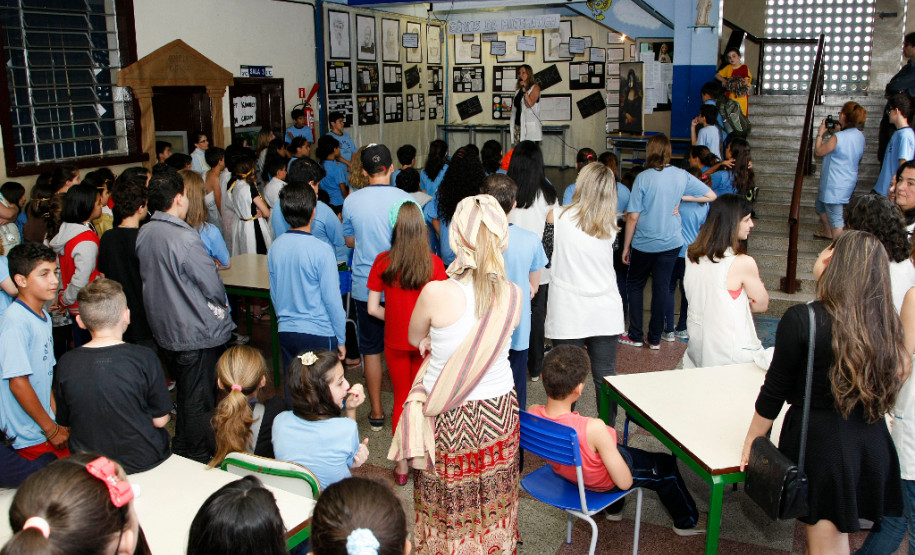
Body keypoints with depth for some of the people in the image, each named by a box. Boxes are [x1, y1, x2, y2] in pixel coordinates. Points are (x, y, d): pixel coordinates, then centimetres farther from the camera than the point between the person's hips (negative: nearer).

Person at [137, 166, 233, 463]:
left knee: (185, 392, 23)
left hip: (164, 330, 8)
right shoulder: (185, 238, -26)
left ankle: (181, 450, 37)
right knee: (199, 399, 6)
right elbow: (213, 285, -18)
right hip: (196, 333, -8)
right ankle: (200, 461, 20)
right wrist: (221, 306, 2)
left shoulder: (144, 234, -1)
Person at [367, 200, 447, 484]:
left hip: (395, 342, 1)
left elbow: (373, 308, -7)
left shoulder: (383, 262, -12)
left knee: (401, 398, 15)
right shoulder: (433, 263, -15)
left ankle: (401, 464, 22)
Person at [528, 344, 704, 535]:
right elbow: (624, 482, -30)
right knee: (666, 466, 22)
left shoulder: (532, 414, -27)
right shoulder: (593, 428, -42)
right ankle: (687, 522, 48)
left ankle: (613, 510, 57)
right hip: (602, 482, -5)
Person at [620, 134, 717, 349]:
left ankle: (635, 336, 16)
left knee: (635, 285, 14)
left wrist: (626, 246, -4)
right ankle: (655, 338, 17)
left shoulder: (643, 178, -14)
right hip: (671, 242, 3)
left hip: (644, 243, -3)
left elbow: (633, 217, -13)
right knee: (661, 288, 10)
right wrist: (682, 197, 3)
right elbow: (711, 196, 6)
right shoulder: (682, 176, -3)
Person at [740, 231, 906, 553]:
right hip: (873, 448, 5)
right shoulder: (887, 321, -4)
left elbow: (774, 392, -9)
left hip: (820, 443, -5)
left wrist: (751, 441, 2)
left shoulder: (801, 320, -18)